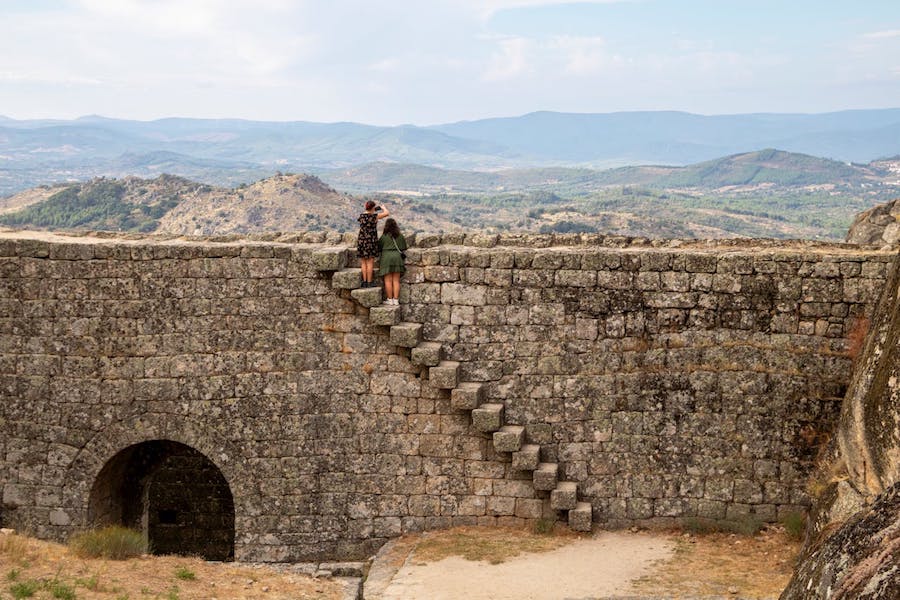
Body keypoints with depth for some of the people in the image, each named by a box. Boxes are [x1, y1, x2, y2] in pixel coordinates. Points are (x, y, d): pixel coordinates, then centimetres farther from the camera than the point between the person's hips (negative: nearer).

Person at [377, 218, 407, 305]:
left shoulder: (384, 236, -3)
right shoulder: (400, 236, 7)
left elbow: (379, 246, 5)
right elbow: (404, 247, 14)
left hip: (387, 256, -3)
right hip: (397, 256, 3)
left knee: (388, 280, 0)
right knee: (396, 280, 5)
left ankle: (390, 300, 0)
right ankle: (396, 300, 1)